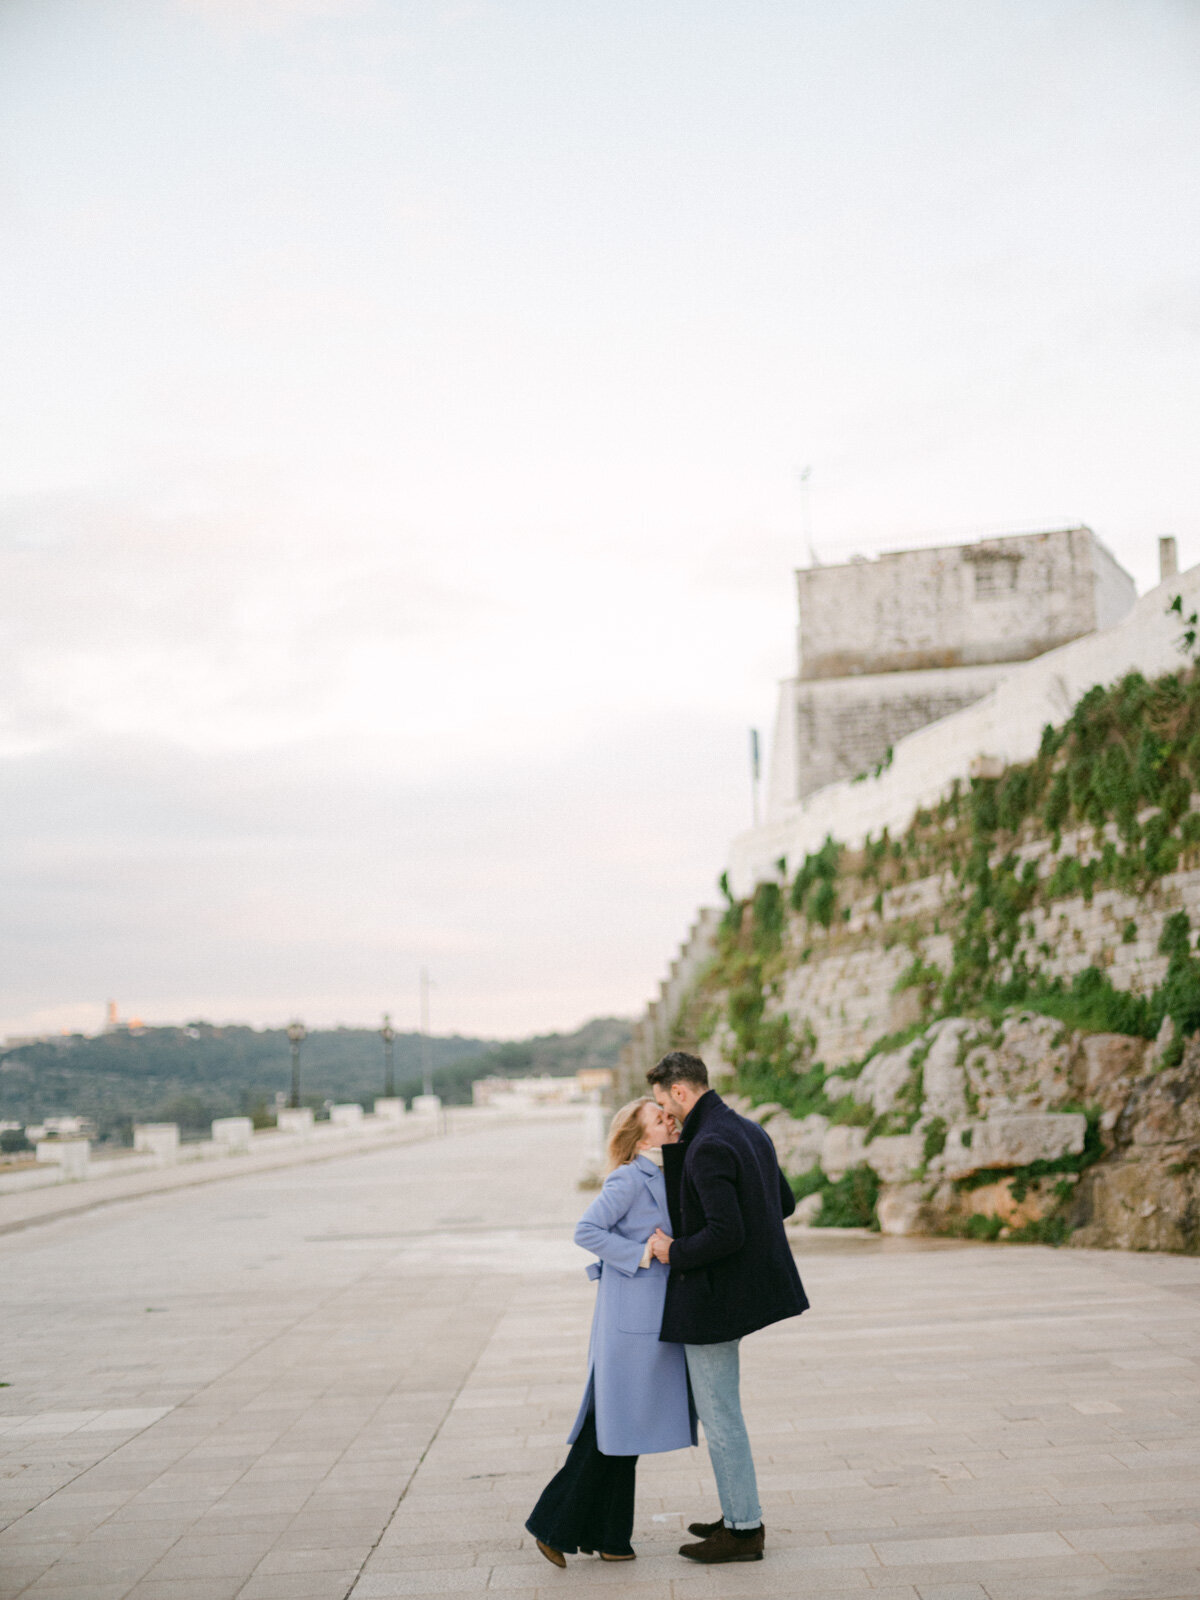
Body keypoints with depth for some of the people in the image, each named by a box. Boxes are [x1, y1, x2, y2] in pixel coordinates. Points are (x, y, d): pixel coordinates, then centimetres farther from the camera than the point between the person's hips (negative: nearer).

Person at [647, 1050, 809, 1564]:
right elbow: (785, 1203, 16)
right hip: (748, 1284, 10)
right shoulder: (749, 1130, 8)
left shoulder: (708, 1147, -23)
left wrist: (674, 1252, -15)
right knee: (718, 1409, 20)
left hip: (711, 1297, -10)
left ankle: (744, 1530, 11)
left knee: (719, 1414, 2)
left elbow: (726, 1233, -29)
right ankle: (739, 1513, 28)